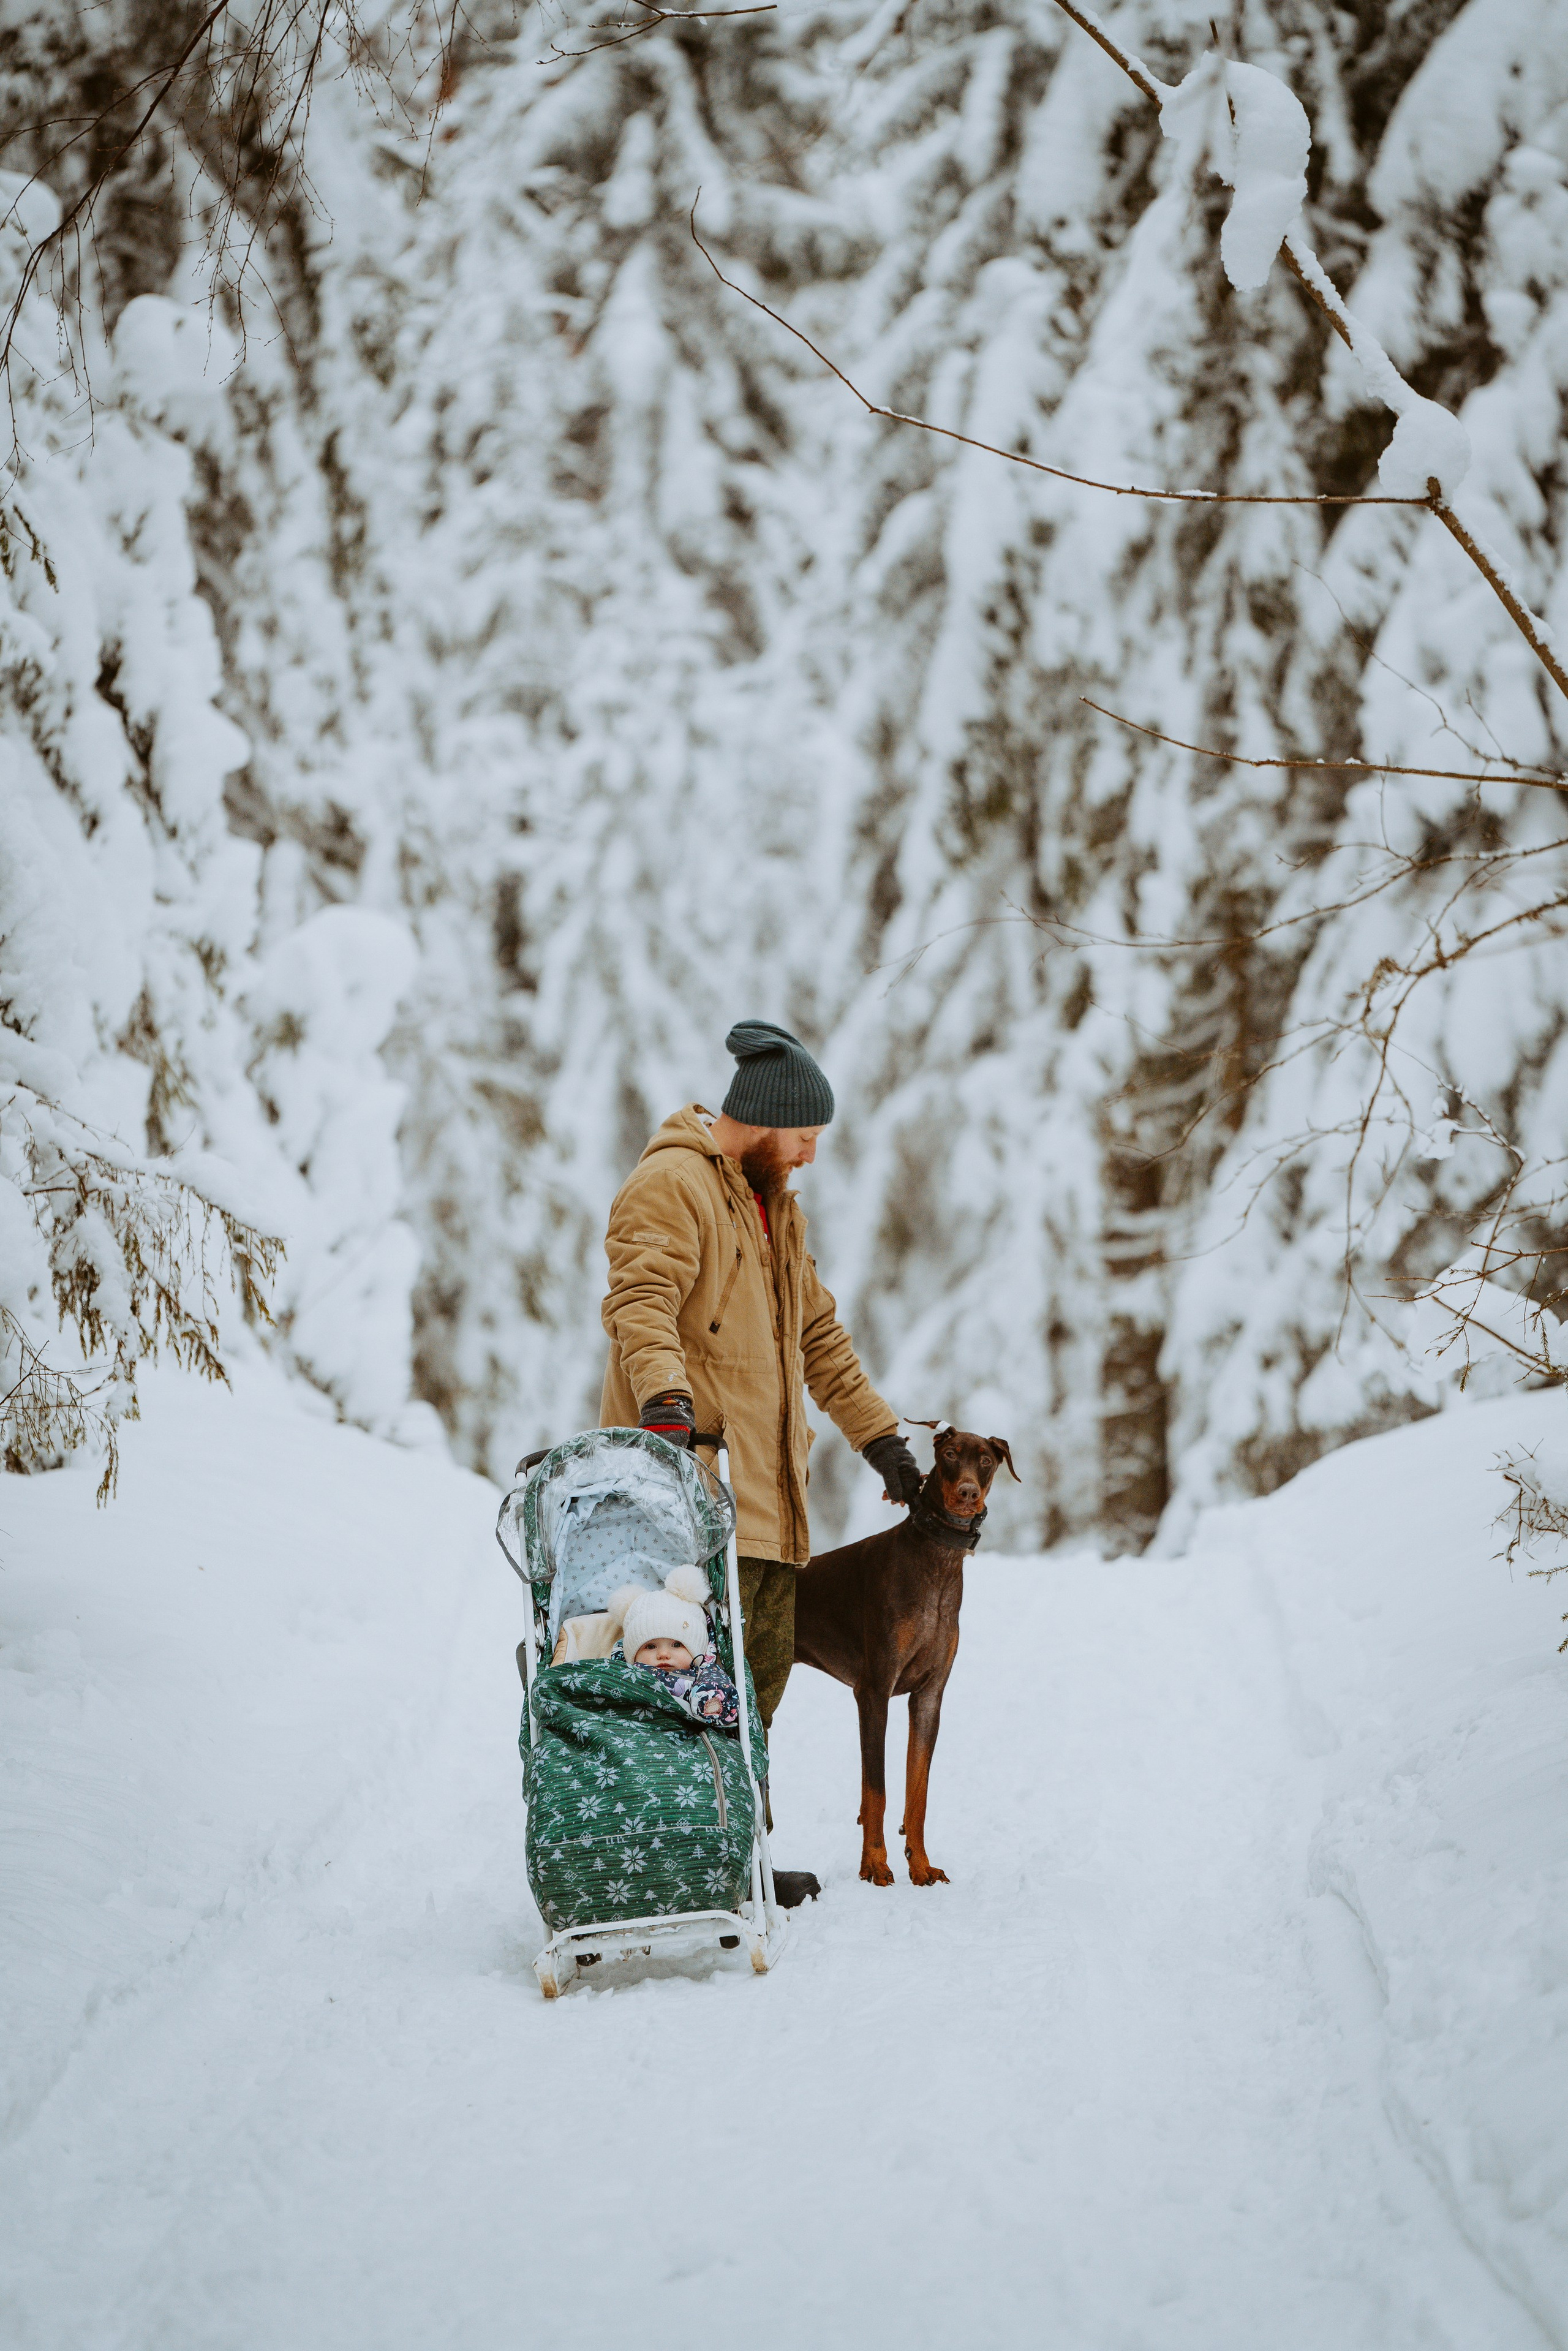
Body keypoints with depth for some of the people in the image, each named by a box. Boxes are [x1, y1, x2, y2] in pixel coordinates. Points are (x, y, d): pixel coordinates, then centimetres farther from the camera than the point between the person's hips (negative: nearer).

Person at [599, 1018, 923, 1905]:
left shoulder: (780, 1207, 25)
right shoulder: (672, 1185, -6)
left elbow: (820, 1334, 30)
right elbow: (642, 1303, -22)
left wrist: (881, 1438, 26)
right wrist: (665, 1398, -38)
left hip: (767, 1483, 9)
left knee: (765, 1664, 7)